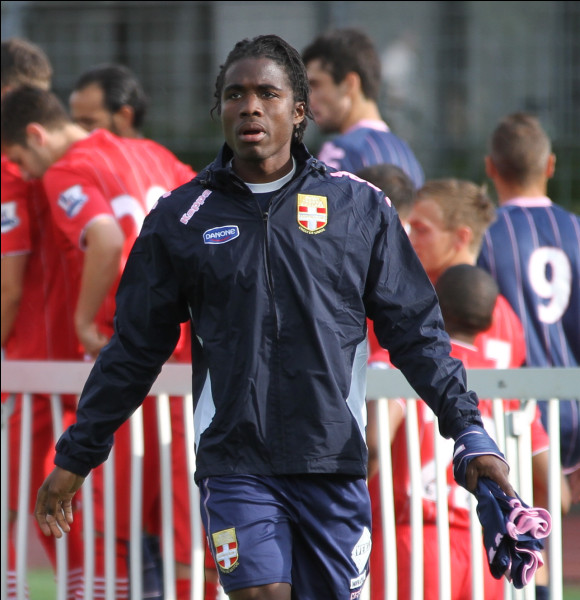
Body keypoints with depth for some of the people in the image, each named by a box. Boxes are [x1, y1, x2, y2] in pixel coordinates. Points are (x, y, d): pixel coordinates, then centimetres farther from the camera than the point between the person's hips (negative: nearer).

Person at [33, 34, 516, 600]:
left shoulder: (360, 207, 7)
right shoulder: (181, 219, 6)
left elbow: (415, 331, 10)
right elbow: (134, 350, 13)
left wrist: (469, 431, 2)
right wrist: (76, 457, 15)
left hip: (335, 467, 1)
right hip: (234, 463, -1)